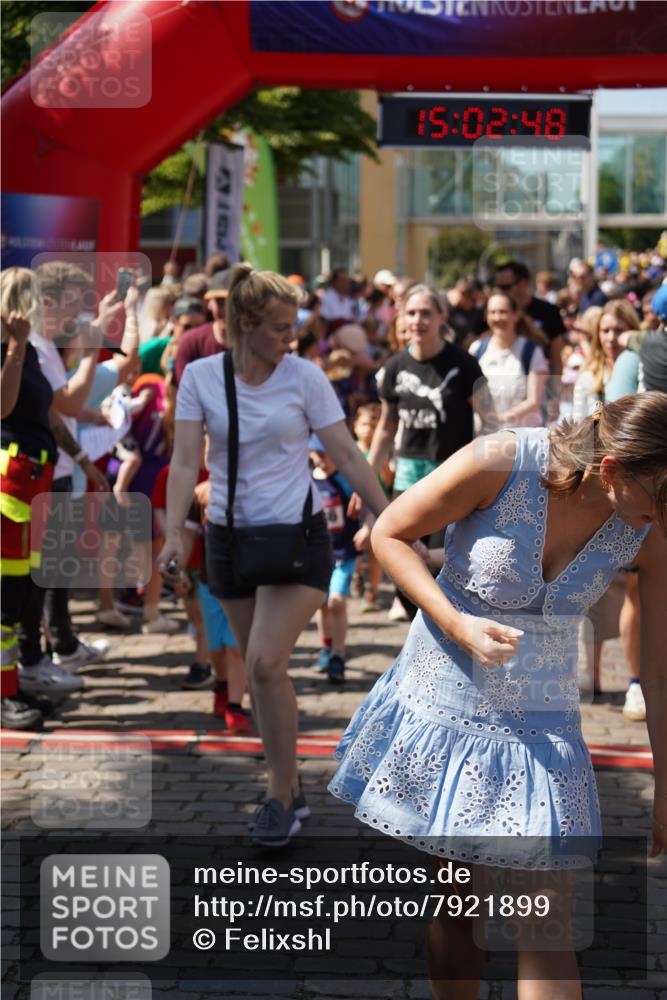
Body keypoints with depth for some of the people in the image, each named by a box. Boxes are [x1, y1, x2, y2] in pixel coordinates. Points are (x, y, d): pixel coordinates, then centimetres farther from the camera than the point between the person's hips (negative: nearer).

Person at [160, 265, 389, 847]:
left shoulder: (305, 377, -6)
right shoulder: (201, 376, -2)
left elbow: (348, 456, -2)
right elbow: (186, 460, -5)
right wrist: (175, 531, -18)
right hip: (230, 537, 3)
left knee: (266, 662, -17)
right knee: (260, 669, 10)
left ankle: (282, 797, -3)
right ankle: (288, 784, 28)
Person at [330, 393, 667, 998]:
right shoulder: (500, 464, -22)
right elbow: (390, 534, -8)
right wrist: (457, 625, -20)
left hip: (538, 723, 1)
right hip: (444, 702, -1)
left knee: (546, 927, -4)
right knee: (458, 903, 9)